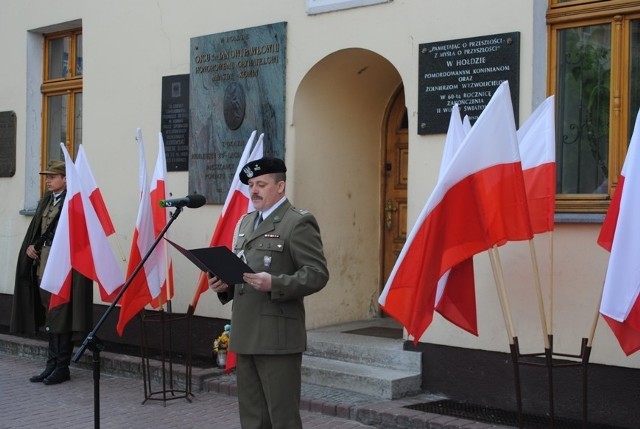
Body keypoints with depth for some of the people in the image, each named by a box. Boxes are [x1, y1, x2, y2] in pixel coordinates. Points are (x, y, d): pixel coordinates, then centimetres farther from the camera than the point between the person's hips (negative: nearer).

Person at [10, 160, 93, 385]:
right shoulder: (46, 200, 17)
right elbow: (36, 228, 21)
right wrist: (30, 246, 2)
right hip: (43, 263, 8)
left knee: (61, 315, -4)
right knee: (50, 317, 10)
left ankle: (62, 367, 4)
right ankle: (52, 365, 16)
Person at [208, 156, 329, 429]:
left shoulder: (299, 222, -7)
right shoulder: (245, 222, 18)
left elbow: (317, 274, -14)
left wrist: (274, 284, -26)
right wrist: (224, 284, 4)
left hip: (278, 336, -8)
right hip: (246, 335, 8)